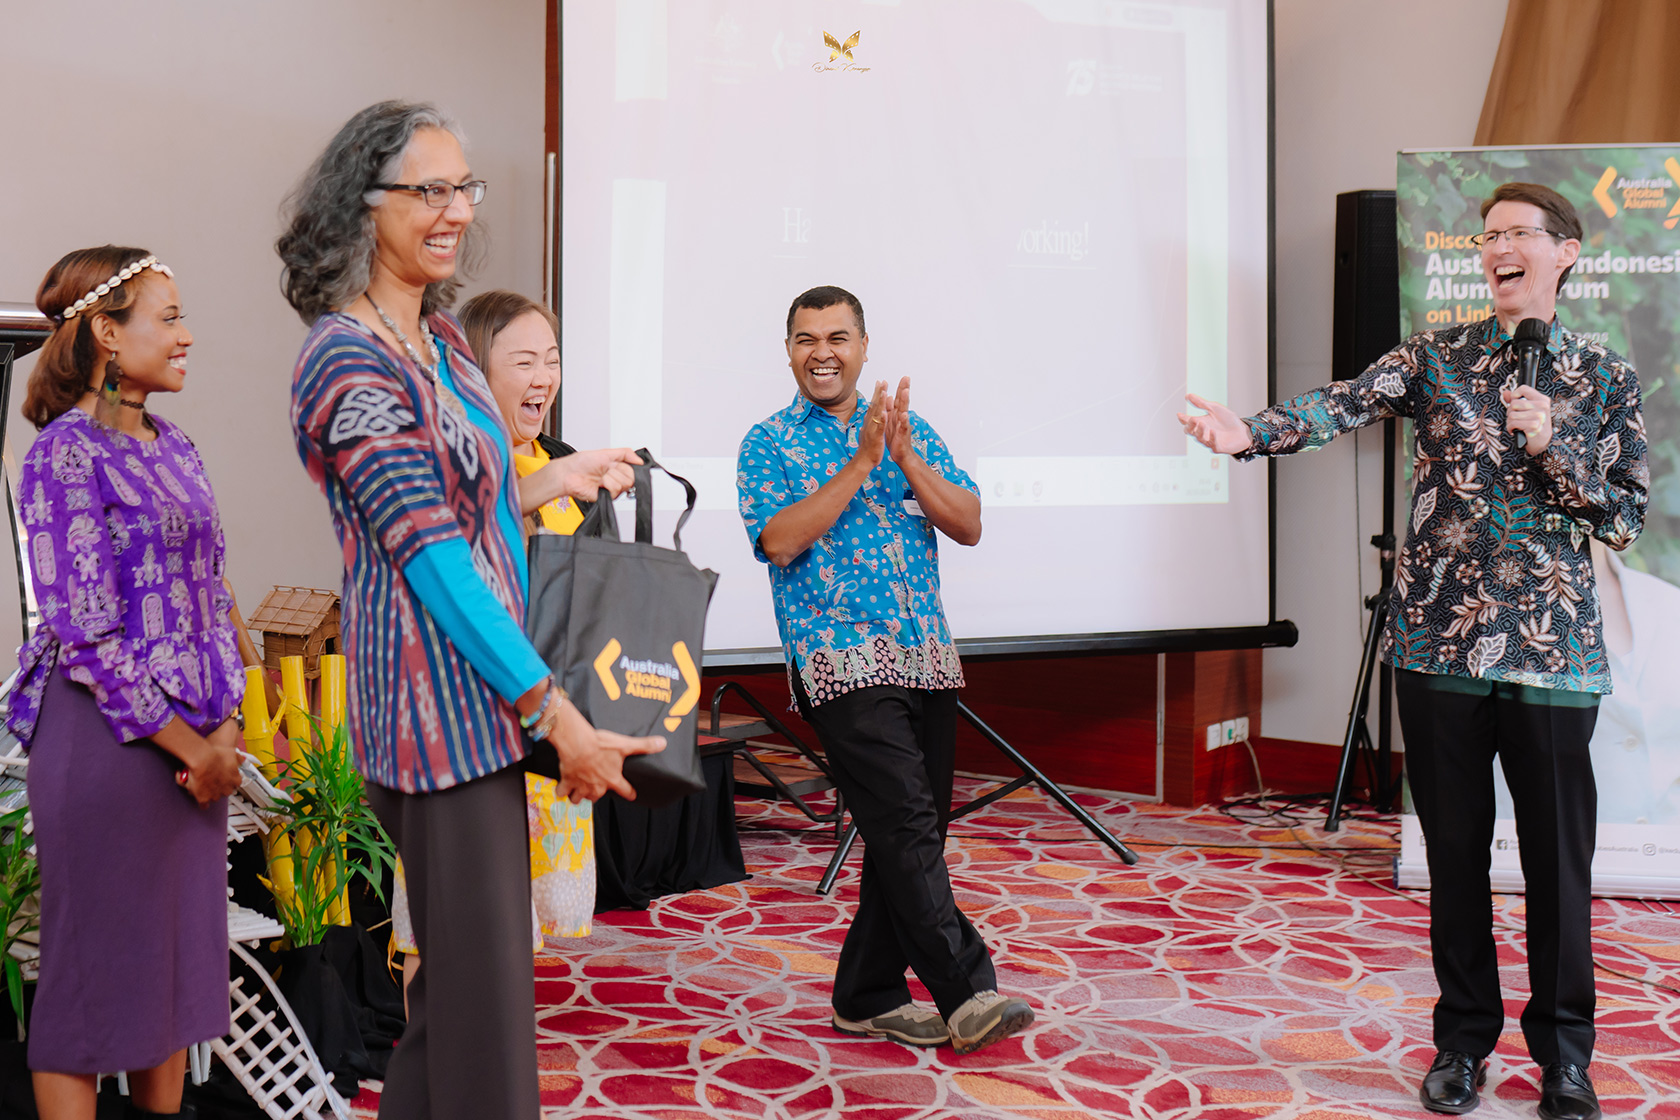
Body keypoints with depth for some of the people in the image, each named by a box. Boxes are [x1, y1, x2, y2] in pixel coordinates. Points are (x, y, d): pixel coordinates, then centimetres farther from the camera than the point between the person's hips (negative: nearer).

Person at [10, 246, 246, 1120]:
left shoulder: (172, 447, 12)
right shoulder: (66, 454, -11)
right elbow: (86, 635, -16)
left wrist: (225, 728, 1)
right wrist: (192, 747, -12)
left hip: (192, 745, 8)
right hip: (104, 741, -7)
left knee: (180, 954, 14)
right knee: (94, 961, 3)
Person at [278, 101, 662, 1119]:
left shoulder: (441, 337, 14)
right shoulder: (349, 361, -14)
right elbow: (430, 553, -20)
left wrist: (551, 483, 16)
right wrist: (556, 712, -20)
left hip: (487, 693, 9)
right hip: (442, 701, -9)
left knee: (458, 968, 17)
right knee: (484, 981, -2)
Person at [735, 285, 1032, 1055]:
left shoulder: (911, 431, 15)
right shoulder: (769, 444, 4)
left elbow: (969, 525, 6)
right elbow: (779, 540, -12)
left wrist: (906, 459, -8)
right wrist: (861, 461, -13)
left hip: (927, 661, 5)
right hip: (842, 665, -5)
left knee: (911, 835, 7)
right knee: (908, 826, -15)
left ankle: (867, 998, 19)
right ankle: (967, 993, -11)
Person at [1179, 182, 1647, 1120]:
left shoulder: (1605, 377, 7)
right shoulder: (1437, 358, 5)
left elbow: (1627, 519, 4)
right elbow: (1344, 405, -13)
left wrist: (1549, 449, -11)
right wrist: (1250, 432, -32)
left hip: (1552, 649, 0)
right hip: (1442, 643, 0)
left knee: (1558, 858, 5)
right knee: (1455, 851, 9)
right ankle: (1464, 1039, 25)